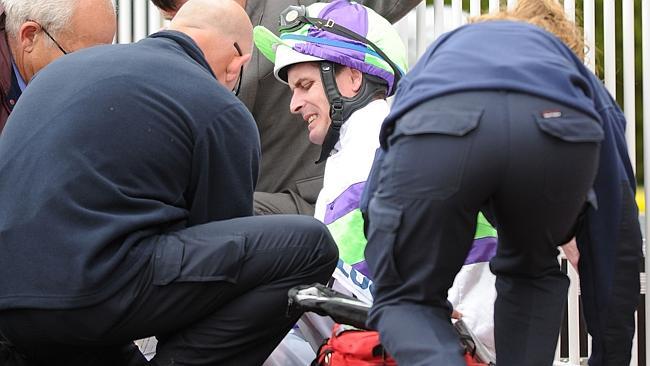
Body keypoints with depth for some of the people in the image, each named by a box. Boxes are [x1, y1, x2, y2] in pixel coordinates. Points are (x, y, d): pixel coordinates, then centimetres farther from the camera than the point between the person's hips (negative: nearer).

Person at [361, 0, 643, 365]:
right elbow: (617, 228, 38)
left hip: (440, 122, 0)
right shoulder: (578, 74, 44)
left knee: (405, 297, 20)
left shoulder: (445, 50, 49)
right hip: (561, 126, 1)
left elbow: (377, 194, 44)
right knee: (532, 272, 33)